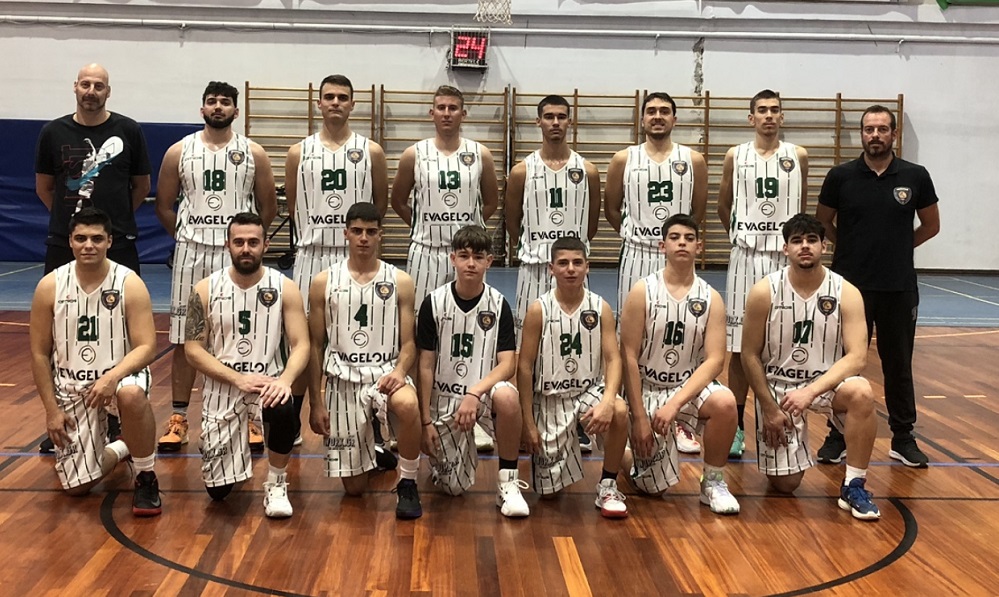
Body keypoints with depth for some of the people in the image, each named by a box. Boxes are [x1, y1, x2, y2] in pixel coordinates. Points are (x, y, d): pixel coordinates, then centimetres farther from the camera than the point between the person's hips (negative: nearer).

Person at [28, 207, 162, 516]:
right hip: (71, 388, 2)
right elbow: (39, 353, 0)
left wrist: (112, 377, -33)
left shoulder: (130, 283, -12)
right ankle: (122, 448, 33)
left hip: (120, 375, -2)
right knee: (77, 486, -2)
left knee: (132, 395, -41)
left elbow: (146, 347, -16)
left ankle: (146, 478, -16)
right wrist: (51, 408, -3)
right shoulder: (49, 286, -7)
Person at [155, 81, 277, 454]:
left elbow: (268, 207, 8)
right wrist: (188, 239, 9)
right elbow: (164, 206, 10)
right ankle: (179, 418, 15)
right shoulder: (179, 152, 3)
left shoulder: (254, 153, 2)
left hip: (238, 255, -1)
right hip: (191, 255, 1)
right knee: (185, 339, 5)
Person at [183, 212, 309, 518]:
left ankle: (276, 484, -10)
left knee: (283, 410, -38)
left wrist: (285, 380, -30)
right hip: (222, 385, 1)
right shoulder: (205, 289, -5)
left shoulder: (284, 288, -5)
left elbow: (301, 345, -9)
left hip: (267, 381, 0)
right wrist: (238, 378, -20)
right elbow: (193, 348, -7)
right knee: (218, 489, -2)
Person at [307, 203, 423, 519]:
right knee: (354, 487, 1)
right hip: (343, 378, 1)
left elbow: (409, 342, 1)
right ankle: (372, 449, 38)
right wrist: (316, 403, 0)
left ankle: (407, 485, -15)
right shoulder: (324, 282, 2)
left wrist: (399, 371, -21)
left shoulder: (400, 281, 2)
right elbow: (315, 347, 5)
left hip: (386, 371, -1)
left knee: (408, 406, -40)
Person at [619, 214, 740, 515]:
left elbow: (714, 359, -11)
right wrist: (639, 416, -16)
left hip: (689, 386, 2)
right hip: (647, 389, -2)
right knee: (654, 487, -4)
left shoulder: (711, 298, -4)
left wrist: (675, 403, -24)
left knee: (725, 402, -32)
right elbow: (629, 356, -11)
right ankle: (630, 455, 32)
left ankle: (713, 482, -8)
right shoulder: (642, 292, -10)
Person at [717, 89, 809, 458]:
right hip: (746, 257, 0)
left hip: (785, 257, 1)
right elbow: (724, 207, 14)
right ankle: (737, 427, 11)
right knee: (739, 347, 2)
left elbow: (801, 207, 16)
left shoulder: (797, 157, 5)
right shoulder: (735, 157, 3)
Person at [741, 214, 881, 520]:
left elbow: (857, 356, -17)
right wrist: (769, 407, -9)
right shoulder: (764, 292, -12)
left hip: (826, 382, 1)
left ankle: (853, 486, -18)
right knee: (785, 484, -2)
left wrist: (811, 391, -29)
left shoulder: (846, 293, -11)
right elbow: (750, 355, -6)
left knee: (862, 393, -35)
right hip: (778, 386, 0)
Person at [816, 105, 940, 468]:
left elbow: (931, 226, 11)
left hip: (899, 287, 1)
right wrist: (854, 249, 5)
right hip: (850, 285, 0)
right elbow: (823, 222, 10)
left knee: (898, 365, 9)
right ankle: (839, 435, 18)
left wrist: (897, 247, 8)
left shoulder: (915, 177, -1)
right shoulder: (841, 176, -2)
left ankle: (903, 438, 21)